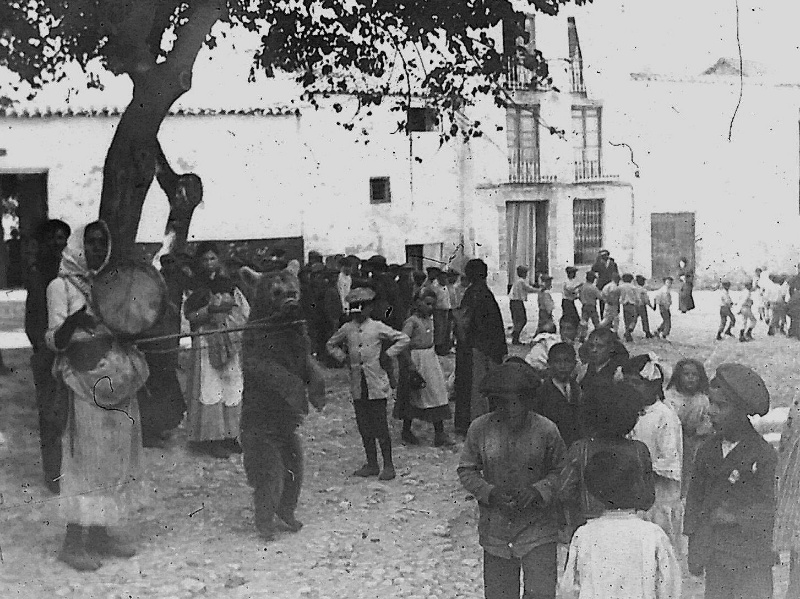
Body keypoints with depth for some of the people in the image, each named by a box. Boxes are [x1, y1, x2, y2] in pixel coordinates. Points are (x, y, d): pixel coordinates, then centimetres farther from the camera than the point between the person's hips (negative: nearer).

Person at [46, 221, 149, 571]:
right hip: (86, 383, -7)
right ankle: (74, 542, 0)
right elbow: (55, 341, -10)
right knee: (86, 459, -6)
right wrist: (72, 322, -30)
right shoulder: (61, 286, -3)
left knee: (116, 458, 8)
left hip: (121, 384, 7)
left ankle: (99, 535, 17)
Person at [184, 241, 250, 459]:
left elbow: (246, 312, 11)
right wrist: (211, 309, -18)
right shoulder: (194, 287, 3)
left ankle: (228, 436, 12)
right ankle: (210, 438, -3)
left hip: (232, 343, 4)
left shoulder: (229, 284, 13)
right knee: (210, 390, -7)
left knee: (233, 390, 3)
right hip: (206, 344, -4)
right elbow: (190, 315, -7)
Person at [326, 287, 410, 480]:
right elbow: (331, 344, 23)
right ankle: (371, 464, 18)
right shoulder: (347, 329, 8)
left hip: (376, 384, -4)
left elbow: (404, 339, 1)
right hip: (358, 386, 4)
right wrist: (342, 357, 8)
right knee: (364, 427, 8)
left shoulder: (378, 327, -2)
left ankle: (388, 466, 3)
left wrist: (388, 355, -4)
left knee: (380, 426, -4)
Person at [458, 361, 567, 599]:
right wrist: (489, 492, -14)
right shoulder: (480, 428, -6)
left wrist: (538, 490, -17)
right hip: (495, 529, 2)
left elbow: (560, 471, 1)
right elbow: (466, 471, 2)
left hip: (537, 528, -2)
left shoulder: (546, 430, -9)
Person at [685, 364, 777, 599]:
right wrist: (693, 553, 8)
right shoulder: (706, 451, 6)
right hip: (715, 557, 4)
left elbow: (767, 509, -7)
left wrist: (737, 518, -20)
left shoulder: (763, 454, -8)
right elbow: (695, 500, 10)